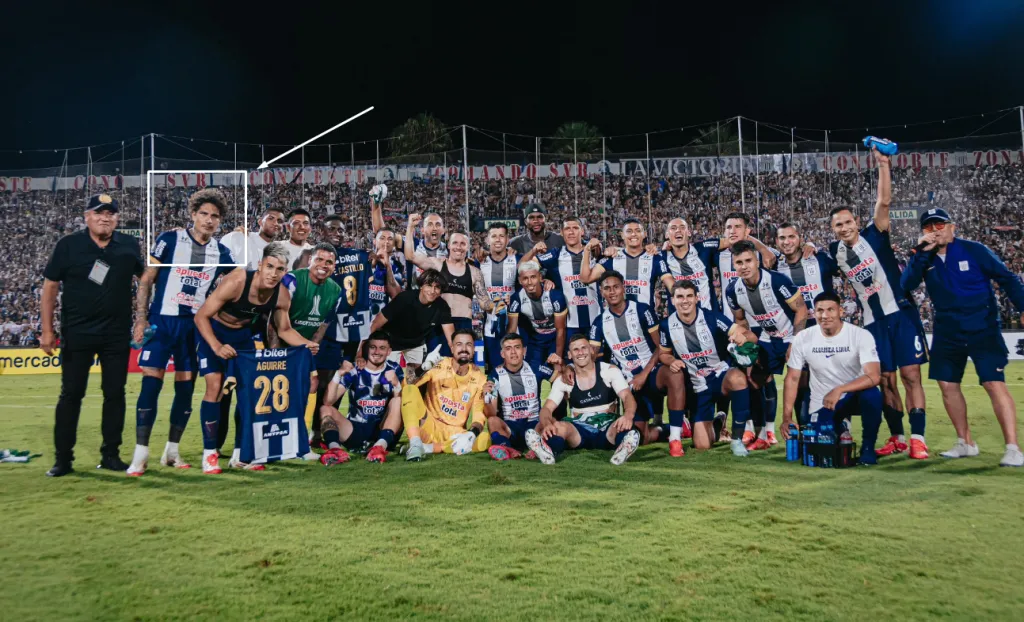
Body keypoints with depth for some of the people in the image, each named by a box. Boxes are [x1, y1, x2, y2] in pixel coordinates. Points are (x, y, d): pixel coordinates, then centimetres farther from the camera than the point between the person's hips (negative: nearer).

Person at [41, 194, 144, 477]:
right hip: (77, 333, -1)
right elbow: (50, 286, 0)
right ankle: (63, 458, 13)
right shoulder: (68, 245, -3)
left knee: (115, 394, 6)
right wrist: (47, 330, -4)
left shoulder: (129, 245, 2)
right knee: (71, 395, 4)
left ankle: (110, 454, 16)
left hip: (117, 335, 2)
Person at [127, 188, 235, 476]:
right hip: (163, 321, -3)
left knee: (185, 387, 6)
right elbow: (146, 281, -1)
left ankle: (171, 451, 18)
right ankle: (141, 454, 2)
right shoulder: (169, 240, -2)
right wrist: (141, 320, -7)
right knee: (151, 383, -6)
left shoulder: (221, 253, 6)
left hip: (196, 326, 3)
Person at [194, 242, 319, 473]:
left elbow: (285, 330, -1)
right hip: (213, 332, -5)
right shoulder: (236, 282, -34)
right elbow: (201, 316, -27)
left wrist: (306, 344, -19)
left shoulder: (282, 296, -19)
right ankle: (209, 453, 0)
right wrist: (216, 346, -39)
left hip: (243, 335, 5)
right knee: (215, 387, -13)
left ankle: (239, 454, 13)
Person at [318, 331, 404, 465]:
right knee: (326, 409, -18)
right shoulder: (354, 370, -3)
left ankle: (381, 446, -42)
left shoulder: (394, 369, 2)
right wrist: (338, 374, -29)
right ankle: (335, 448, -48)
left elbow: (402, 400, -11)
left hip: (382, 432, 0)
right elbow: (328, 402, -14)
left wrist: (396, 384, -30)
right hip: (355, 431, 1)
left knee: (398, 400, -21)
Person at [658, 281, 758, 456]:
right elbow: (664, 353, 8)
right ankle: (717, 423, 35)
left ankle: (736, 439, -20)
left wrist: (743, 337, -45)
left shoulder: (712, 317, -15)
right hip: (698, 386, 2)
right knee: (702, 445, -4)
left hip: (721, 375, -2)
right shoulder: (667, 325, -9)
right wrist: (671, 361, -16)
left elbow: (752, 337, -20)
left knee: (737, 378, -41)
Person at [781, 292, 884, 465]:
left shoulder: (861, 335, -16)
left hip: (853, 395, -2)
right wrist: (787, 417, -10)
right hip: (821, 404, 2)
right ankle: (839, 426, 25)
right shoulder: (803, 338, -10)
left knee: (872, 395, -35)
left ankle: (868, 447, -9)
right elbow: (792, 379, -5)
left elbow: (874, 376, -26)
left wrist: (839, 390, -39)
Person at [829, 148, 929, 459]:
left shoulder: (874, 235, -5)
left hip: (902, 313, -3)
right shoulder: (835, 252, 4)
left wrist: (883, 164, -22)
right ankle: (897, 437, 17)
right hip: (874, 321, 4)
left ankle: (918, 438, 0)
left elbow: (883, 202, -18)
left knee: (911, 375, -3)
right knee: (885, 380, 6)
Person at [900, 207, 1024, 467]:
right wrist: (921, 252, -24)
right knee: (948, 385, 7)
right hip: (947, 332, 4)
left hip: (982, 329, -4)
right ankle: (966, 443, 21)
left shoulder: (973, 250, -8)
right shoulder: (923, 257, 1)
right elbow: (906, 285, -15)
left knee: (995, 385, -12)